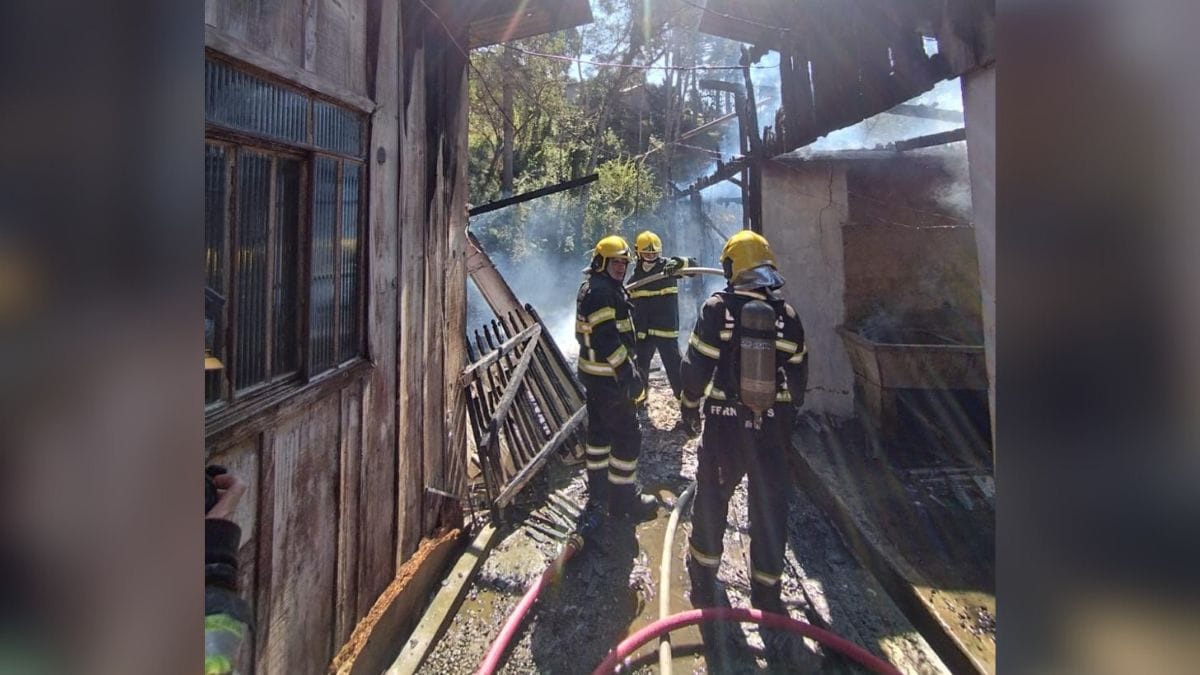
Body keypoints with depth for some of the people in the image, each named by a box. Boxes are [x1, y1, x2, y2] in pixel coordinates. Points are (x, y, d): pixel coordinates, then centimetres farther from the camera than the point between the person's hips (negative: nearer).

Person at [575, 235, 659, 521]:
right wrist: (627, 372, -25)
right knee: (627, 435, -2)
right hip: (608, 376, -11)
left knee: (599, 430, 19)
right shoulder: (601, 292, -20)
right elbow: (607, 337, -27)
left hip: (595, 373, 11)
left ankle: (598, 492, 31)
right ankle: (623, 498, 9)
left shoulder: (592, 288, 14)